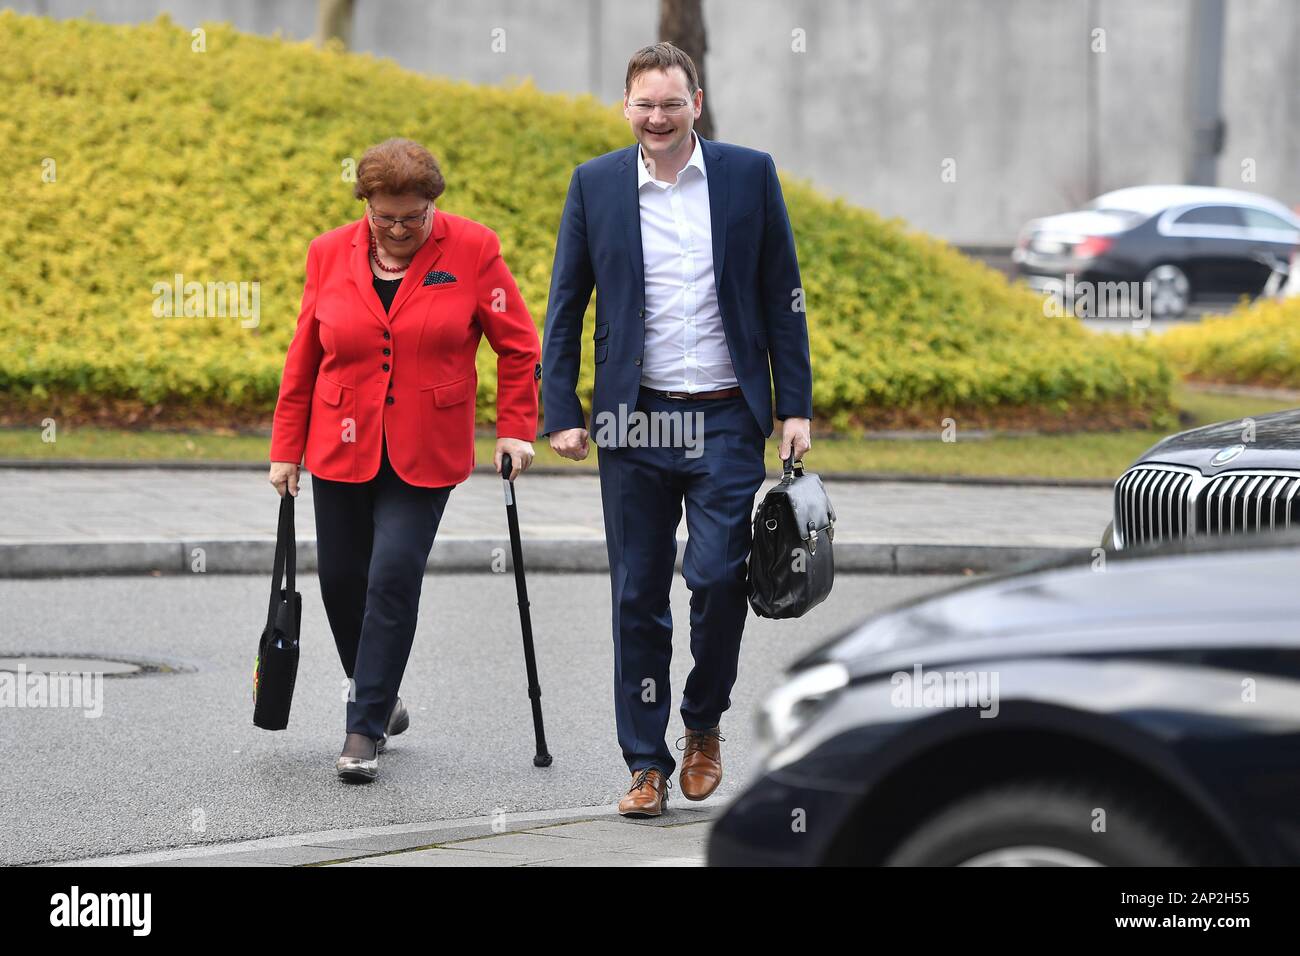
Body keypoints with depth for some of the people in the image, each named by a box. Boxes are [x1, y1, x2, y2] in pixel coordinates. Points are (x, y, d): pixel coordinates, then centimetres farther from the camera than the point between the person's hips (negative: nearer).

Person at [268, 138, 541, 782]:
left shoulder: (472, 250, -5)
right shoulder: (330, 255, 2)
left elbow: (518, 345, 2)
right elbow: (303, 359, 8)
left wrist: (515, 431, -2)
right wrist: (285, 449, 9)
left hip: (424, 455, -3)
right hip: (341, 449, 3)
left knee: (394, 576, -13)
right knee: (341, 579, 7)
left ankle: (365, 731, -7)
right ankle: (379, 698, 31)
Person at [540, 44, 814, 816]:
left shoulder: (749, 173, 2)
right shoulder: (595, 184, 3)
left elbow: (783, 298, 4)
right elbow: (565, 308, 7)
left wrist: (795, 406, 0)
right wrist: (562, 413, 0)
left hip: (726, 418, -1)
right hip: (635, 419, 1)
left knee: (718, 576, -9)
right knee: (638, 594, 4)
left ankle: (704, 723, 17)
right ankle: (647, 765, 13)